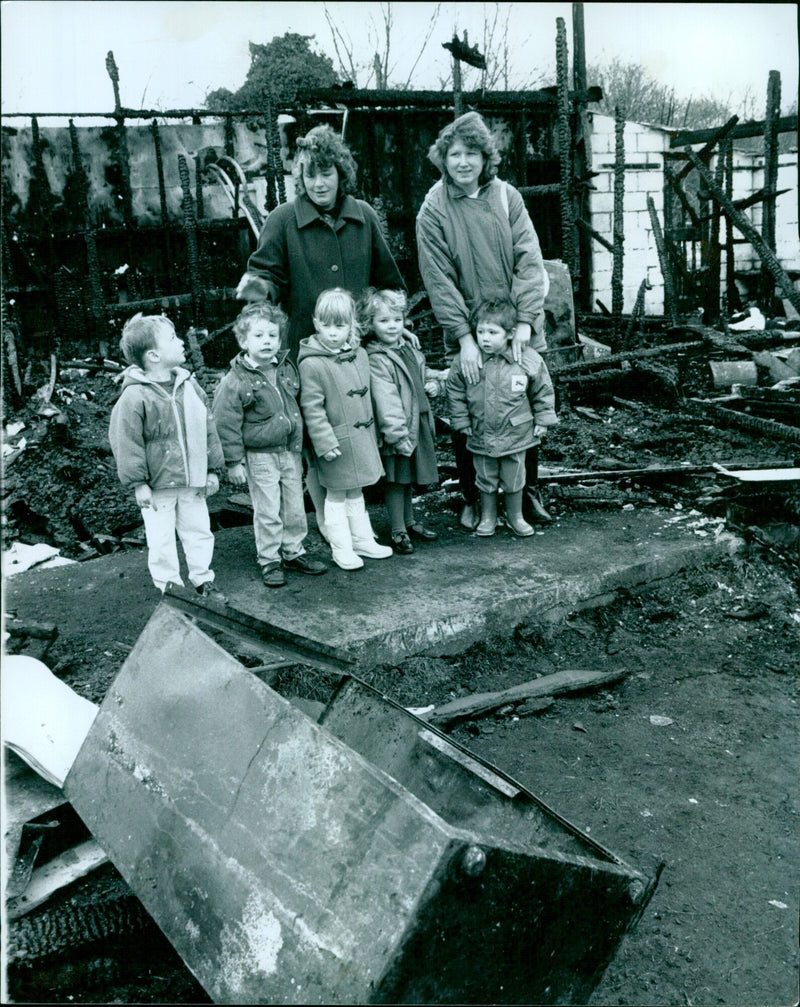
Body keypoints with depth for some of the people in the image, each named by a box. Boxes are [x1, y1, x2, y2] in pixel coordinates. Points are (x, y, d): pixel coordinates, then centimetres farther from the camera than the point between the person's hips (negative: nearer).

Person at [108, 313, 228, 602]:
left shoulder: (189, 386, 1)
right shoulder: (135, 396, -16)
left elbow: (208, 429, 7)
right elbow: (126, 442, -13)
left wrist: (213, 469, 7)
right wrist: (138, 483, -12)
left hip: (192, 482, 5)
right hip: (157, 486, -5)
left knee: (199, 531, 14)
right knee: (161, 540, 6)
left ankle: (203, 580, 31)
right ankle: (169, 587, 22)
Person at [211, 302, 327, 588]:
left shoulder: (288, 369, 4)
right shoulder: (235, 381, -14)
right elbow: (226, 424, -12)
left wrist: (299, 446, 19)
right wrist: (233, 462, -12)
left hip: (291, 451, 5)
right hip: (259, 456, -5)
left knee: (295, 508, 13)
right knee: (267, 512, 1)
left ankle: (293, 553, 29)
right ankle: (269, 561, 16)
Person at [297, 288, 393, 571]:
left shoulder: (360, 355, 5)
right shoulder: (312, 363, -17)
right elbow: (312, 408, -17)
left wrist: (372, 434, 17)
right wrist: (325, 442, -20)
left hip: (362, 439, 6)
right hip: (336, 442, -6)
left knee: (356, 493, 19)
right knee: (336, 496, 6)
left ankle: (363, 540, 31)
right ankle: (341, 549, 17)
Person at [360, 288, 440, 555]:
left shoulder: (409, 349, 10)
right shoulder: (376, 360, -17)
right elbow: (386, 401, -23)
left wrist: (430, 385, 8)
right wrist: (398, 435, -26)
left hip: (417, 425, 8)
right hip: (396, 433, -8)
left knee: (409, 478, 21)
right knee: (396, 481, 2)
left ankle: (409, 522, 36)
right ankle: (398, 532, 13)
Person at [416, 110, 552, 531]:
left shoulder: (506, 196, 2)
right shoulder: (433, 209, -4)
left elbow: (530, 259, -4)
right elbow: (439, 279, -9)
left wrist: (524, 321, -15)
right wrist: (465, 337, -18)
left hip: (517, 334, 2)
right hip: (467, 335, -2)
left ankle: (529, 492, 29)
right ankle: (473, 500, 22)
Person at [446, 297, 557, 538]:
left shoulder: (529, 360, -12)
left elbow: (543, 392, 2)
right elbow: (455, 394, 1)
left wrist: (542, 422, 2)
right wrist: (462, 423, 0)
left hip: (516, 435, 0)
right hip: (481, 436, 1)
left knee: (514, 480, 14)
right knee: (486, 480, 15)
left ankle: (516, 517, 35)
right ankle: (487, 517, 35)